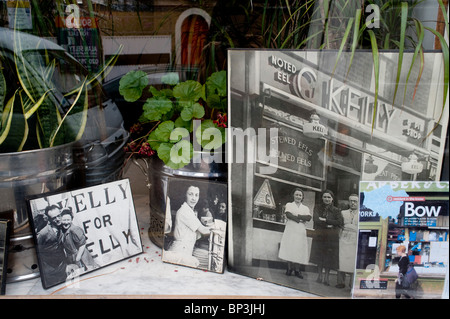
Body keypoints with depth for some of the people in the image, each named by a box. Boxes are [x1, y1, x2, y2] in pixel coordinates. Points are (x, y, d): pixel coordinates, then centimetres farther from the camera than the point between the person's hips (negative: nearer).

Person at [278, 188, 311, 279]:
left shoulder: (305, 208, 17)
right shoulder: (289, 205, 12)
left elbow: (309, 217, -2)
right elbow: (288, 215, -7)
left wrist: (297, 216, -12)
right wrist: (301, 219, -10)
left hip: (301, 231, 2)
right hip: (290, 230, -2)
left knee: (299, 249, -5)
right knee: (289, 248, -7)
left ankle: (297, 270, 2)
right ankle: (289, 268, 3)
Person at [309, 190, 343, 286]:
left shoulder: (336, 210, 5)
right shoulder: (318, 208, 7)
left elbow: (340, 222, -10)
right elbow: (316, 219, -7)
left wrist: (325, 220, -13)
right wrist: (328, 225, -14)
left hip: (331, 237, -1)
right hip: (319, 235, 1)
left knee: (329, 258, 0)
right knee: (319, 256, 5)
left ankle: (326, 277, 11)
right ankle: (320, 275, 18)